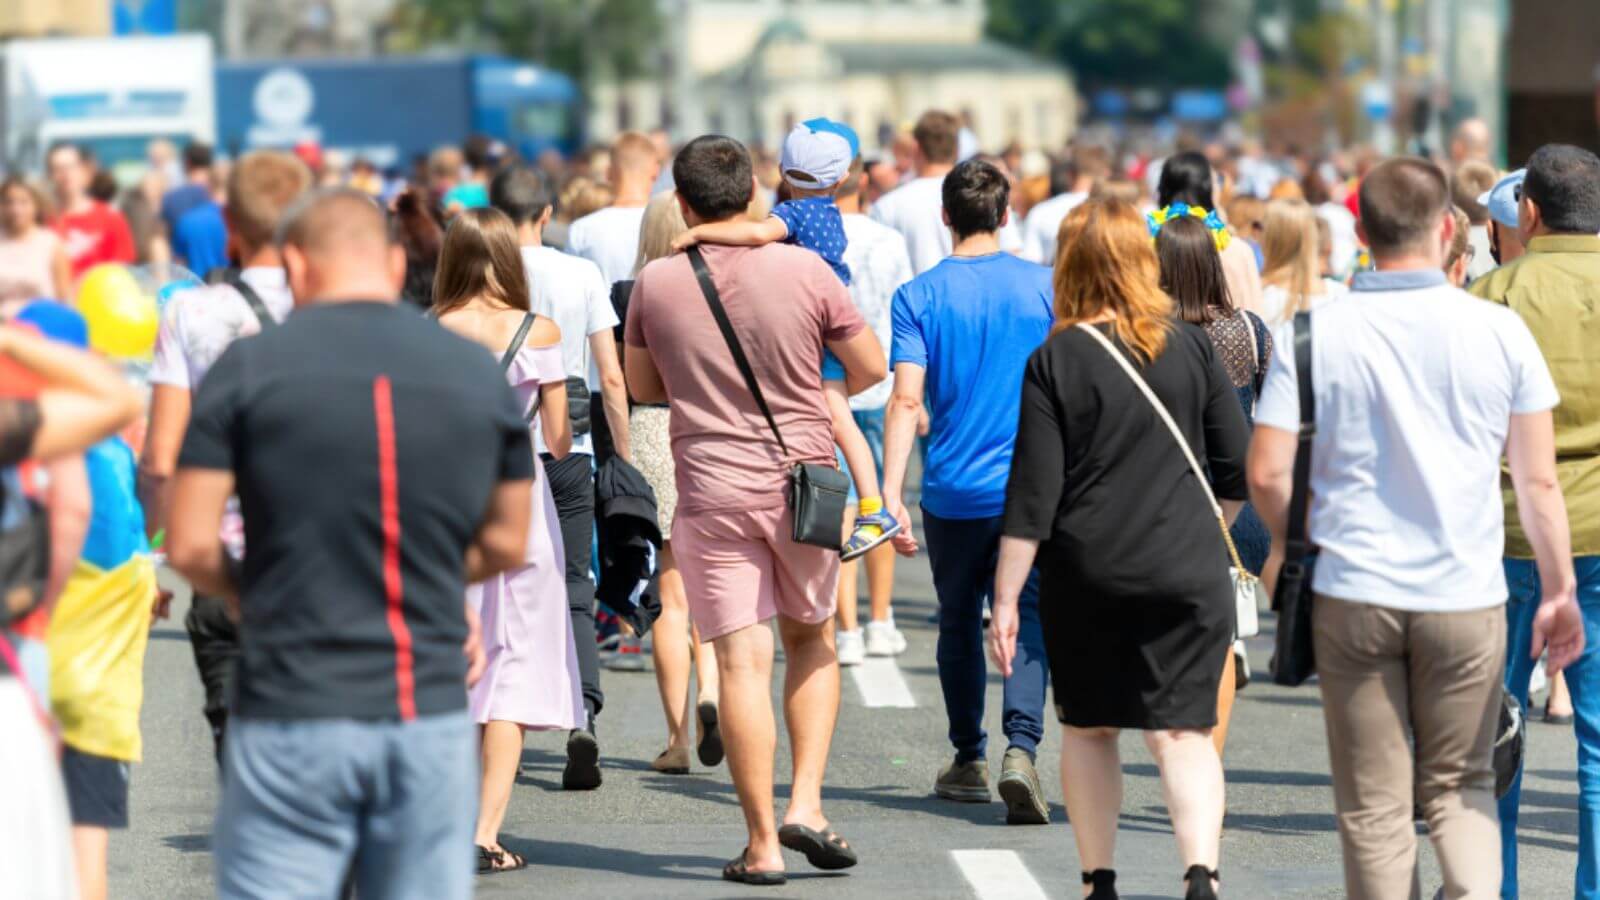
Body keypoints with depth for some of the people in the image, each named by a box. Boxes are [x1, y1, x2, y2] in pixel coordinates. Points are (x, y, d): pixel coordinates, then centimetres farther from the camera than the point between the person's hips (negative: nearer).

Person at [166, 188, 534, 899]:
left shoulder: (248, 367, -4)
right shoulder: (479, 372, 5)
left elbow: (189, 547, -5)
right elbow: (506, 546, 13)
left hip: (293, 716, -3)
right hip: (433, 716, 3)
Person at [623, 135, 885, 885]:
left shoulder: (655, 284, -4)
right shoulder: (804, 271, -7)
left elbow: (642, 386, 10)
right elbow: (870, 369, 2)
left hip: (711, 492, 0)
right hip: (803, 483, 1)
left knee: (743, 662, 0)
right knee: (812, 640, 19)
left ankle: (762, 843, 1)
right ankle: (806, 802, 6)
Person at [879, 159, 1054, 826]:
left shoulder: (919, 296, -4)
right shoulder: (1044, 286, 0)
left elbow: (906, 399, -12)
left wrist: (890, 492, -14)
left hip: (952, 490, 0)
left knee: (958, 623, 16)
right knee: (1026, 621, -2)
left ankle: (969, 761, 25)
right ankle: (1020, 747, -24)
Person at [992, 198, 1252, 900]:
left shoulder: (1054, 361, -5)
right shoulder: (1191, 348, 1)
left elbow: (1032, 493, -7)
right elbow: (1237, 466, 6)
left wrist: (1006, 599, -4)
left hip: (1085, 577, -1)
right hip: (1185, 572, 1)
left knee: (1088, 728, 16)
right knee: (1181, 730, 1)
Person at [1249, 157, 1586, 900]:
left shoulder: (1313, 333, -6)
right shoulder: (1499, 331, -5)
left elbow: (1267, 473, -7)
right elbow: (1538, 483, -2)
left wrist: (1286, 545, 14)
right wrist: (1559, 590, 10)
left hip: (1352, 595, 0)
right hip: (1466, 596, 1)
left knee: (1374, 805, 9)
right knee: (1460, 785, 14)